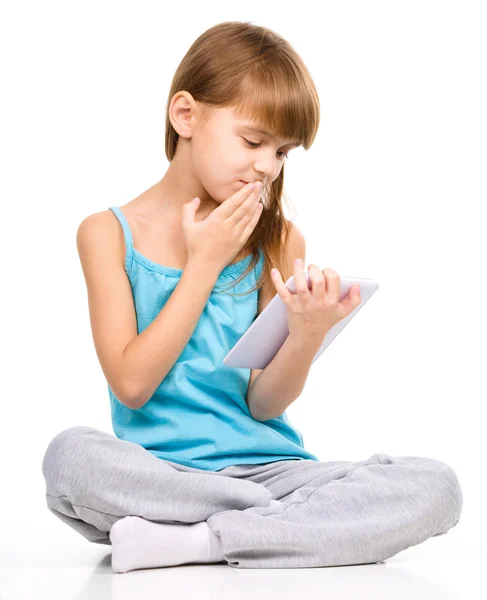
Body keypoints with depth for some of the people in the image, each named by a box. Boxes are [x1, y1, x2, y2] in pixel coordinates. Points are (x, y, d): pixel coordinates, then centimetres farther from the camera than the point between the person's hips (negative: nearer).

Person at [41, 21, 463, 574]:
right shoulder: (109, 233, 3)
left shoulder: (278, 240, 7)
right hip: (160, 471, -2)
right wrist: (205, 263, -6)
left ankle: (191, 540, -23)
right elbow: (132, 384, -7)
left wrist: (305, 337, -19)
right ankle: (294, 520, -19)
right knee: (70, 455, -36)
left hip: (265, 467, 2)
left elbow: (263, 404, 3)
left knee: (436, 487, -21)